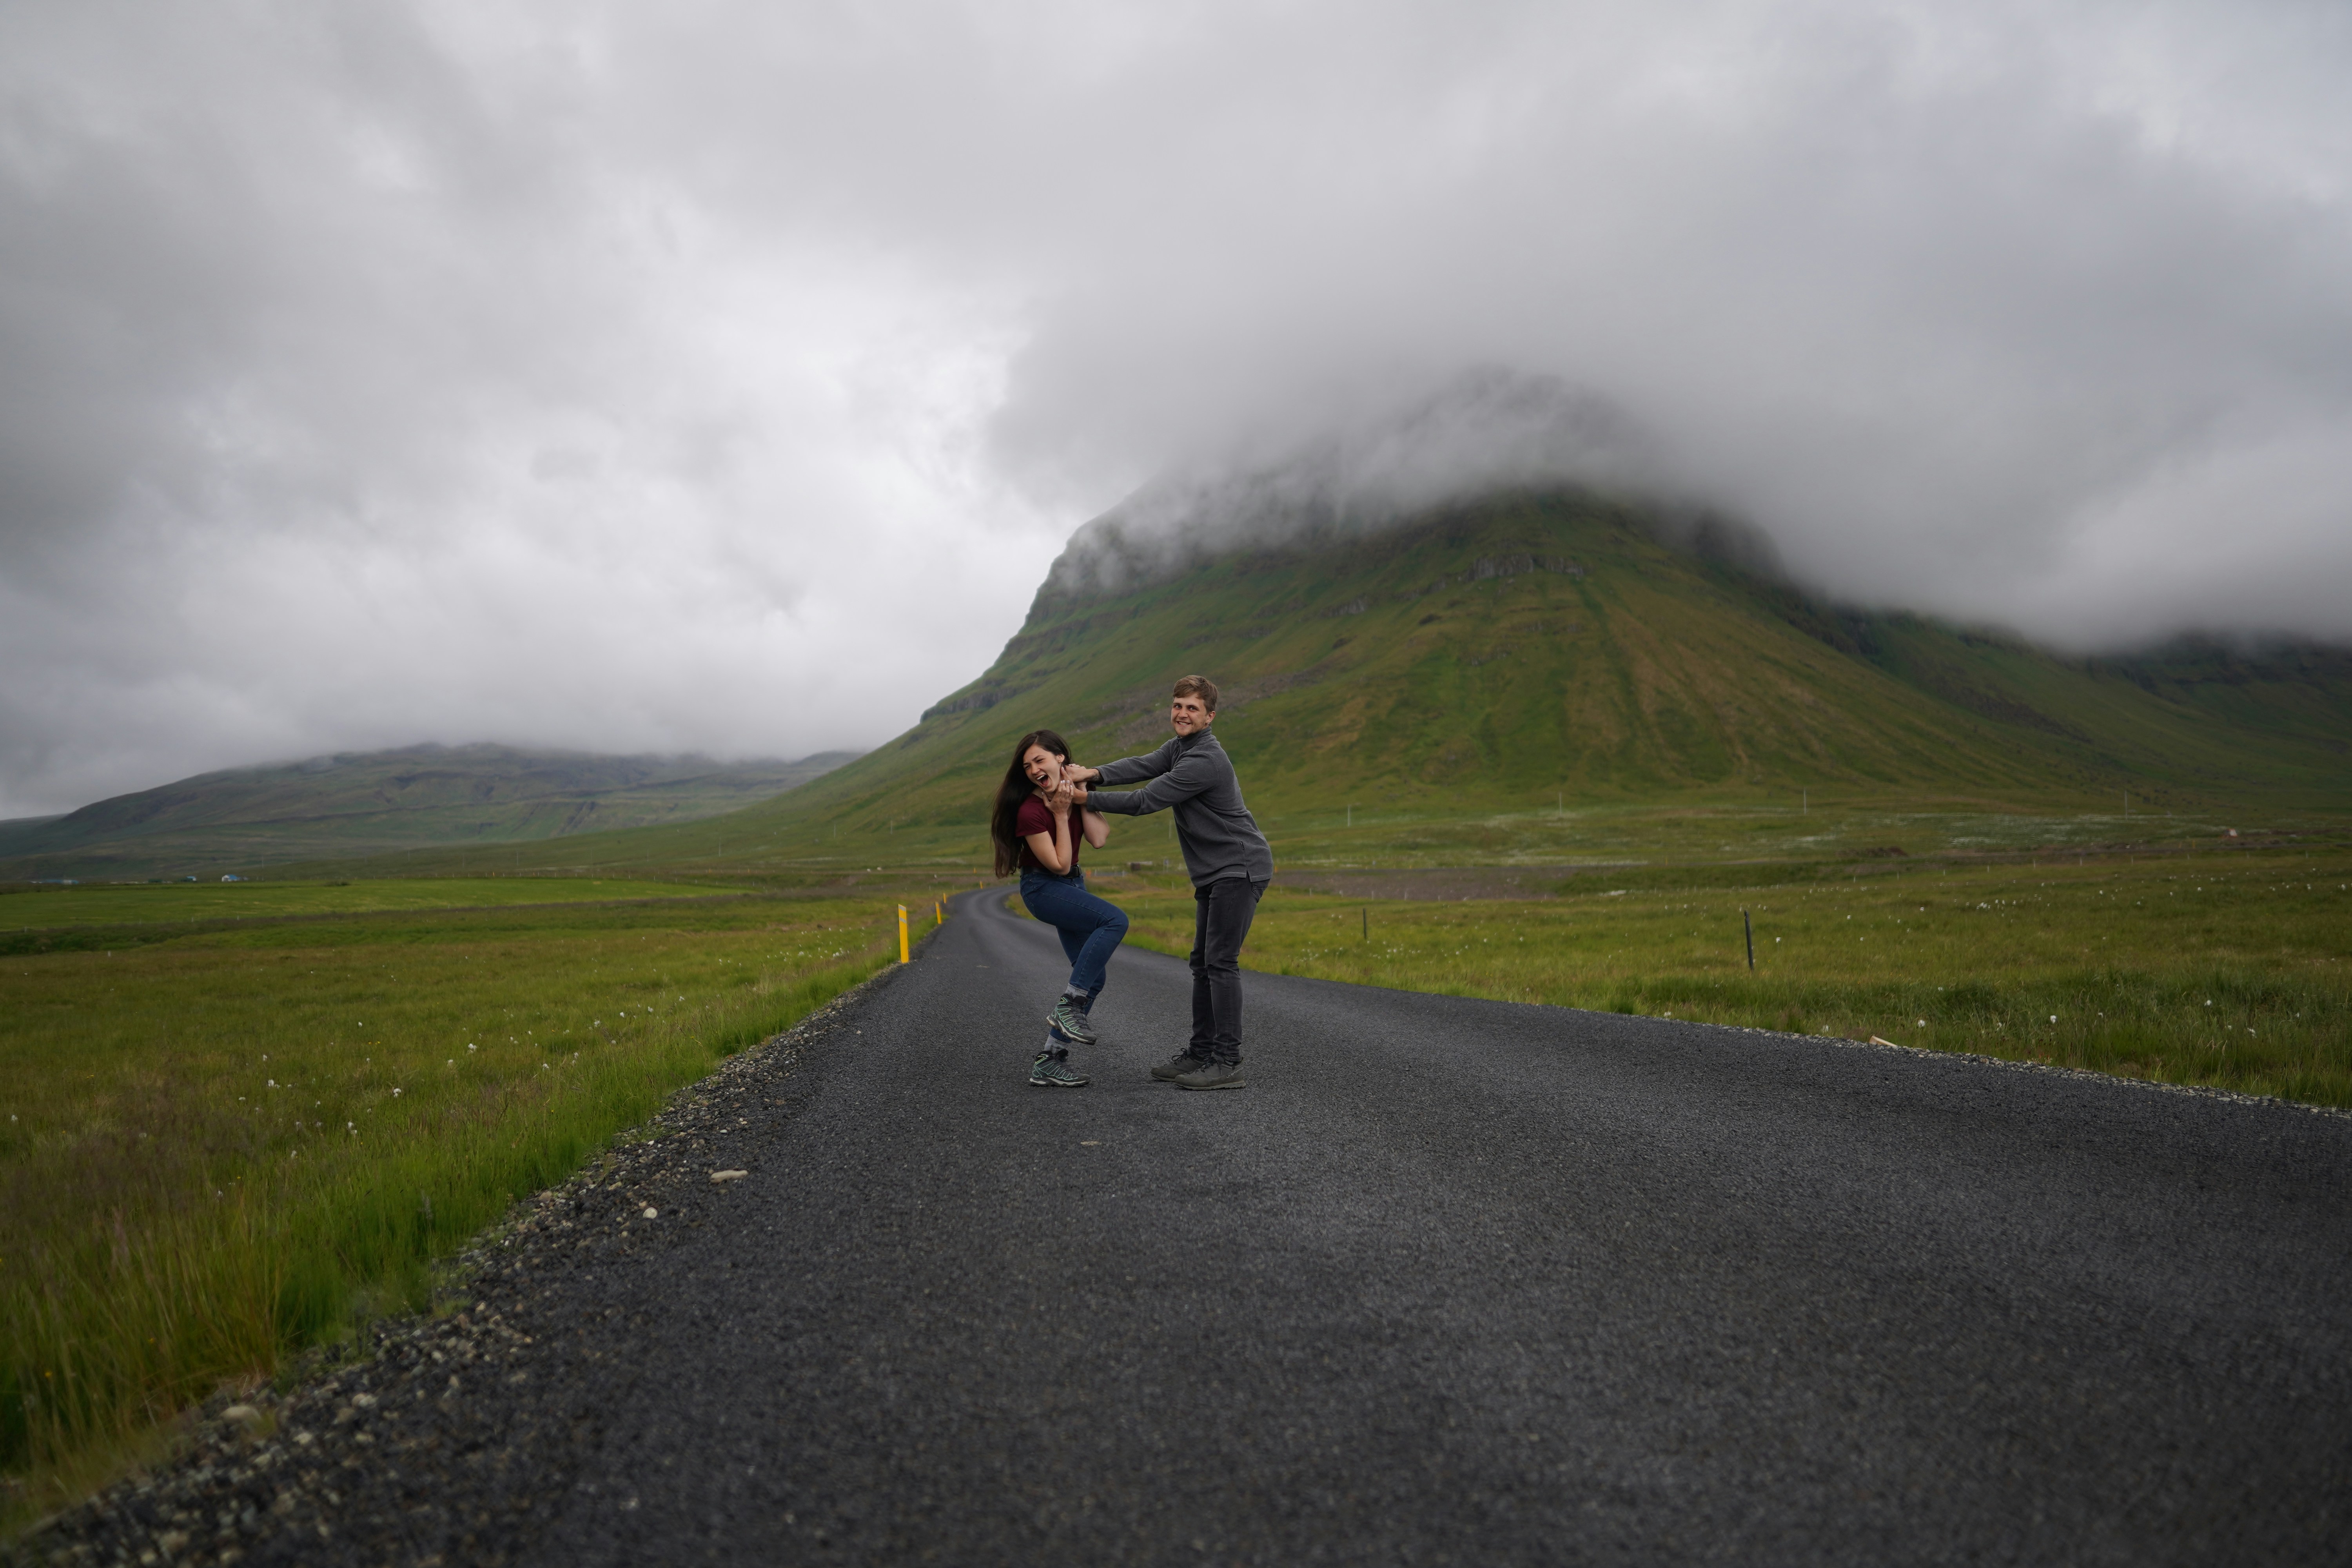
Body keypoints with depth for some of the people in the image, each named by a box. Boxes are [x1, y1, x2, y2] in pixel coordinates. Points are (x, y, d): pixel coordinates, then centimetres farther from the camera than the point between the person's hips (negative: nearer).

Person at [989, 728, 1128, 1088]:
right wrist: (1061, 814, -23)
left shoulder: (1075, 787, -2)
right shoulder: (1030, 811, -22)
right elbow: (1060, 866, -20)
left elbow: (1099, 839, -12)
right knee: (1115, 919, -28)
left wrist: (1081, 798, -15)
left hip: (1073, 884, 8)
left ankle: (1049, 1062, 8)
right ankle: (1068, 1007, -21)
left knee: (1093, 977, 4)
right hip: (1043, 888, -8)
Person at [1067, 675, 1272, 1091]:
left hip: (1240, 868, -10)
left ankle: (1228, 1063, -11)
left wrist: (1087, 798, -11)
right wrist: (1095, 773, -17)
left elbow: (1146, 801, -18)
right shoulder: (1180, 746, 13)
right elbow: (1144, 766, 1)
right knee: (1203, 961, 11)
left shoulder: (1205, 761, -20)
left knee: (1221, 961, -12)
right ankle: (1200, 1053, 17)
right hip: (1214, 872, 10)